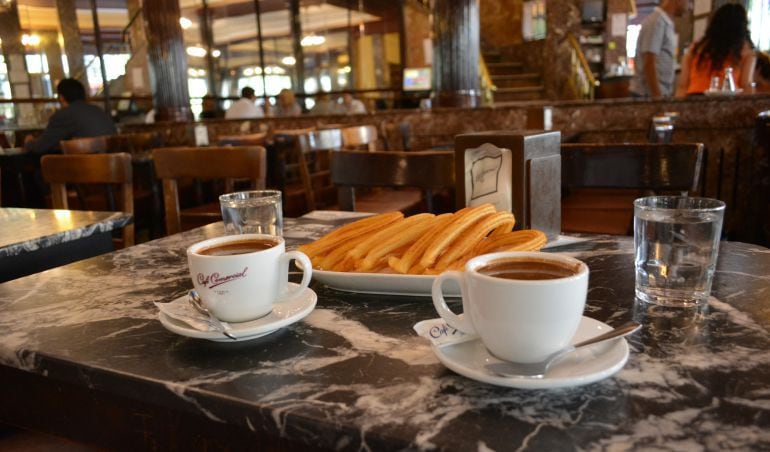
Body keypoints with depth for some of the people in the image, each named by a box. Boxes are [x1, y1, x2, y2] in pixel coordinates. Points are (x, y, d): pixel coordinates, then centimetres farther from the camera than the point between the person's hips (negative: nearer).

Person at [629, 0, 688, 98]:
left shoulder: (667, 24, 14)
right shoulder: (656, 22, -12)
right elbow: (649, 64, -18)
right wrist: (657, 97, -20)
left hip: (661, 93, 8)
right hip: (649, 94, -8)